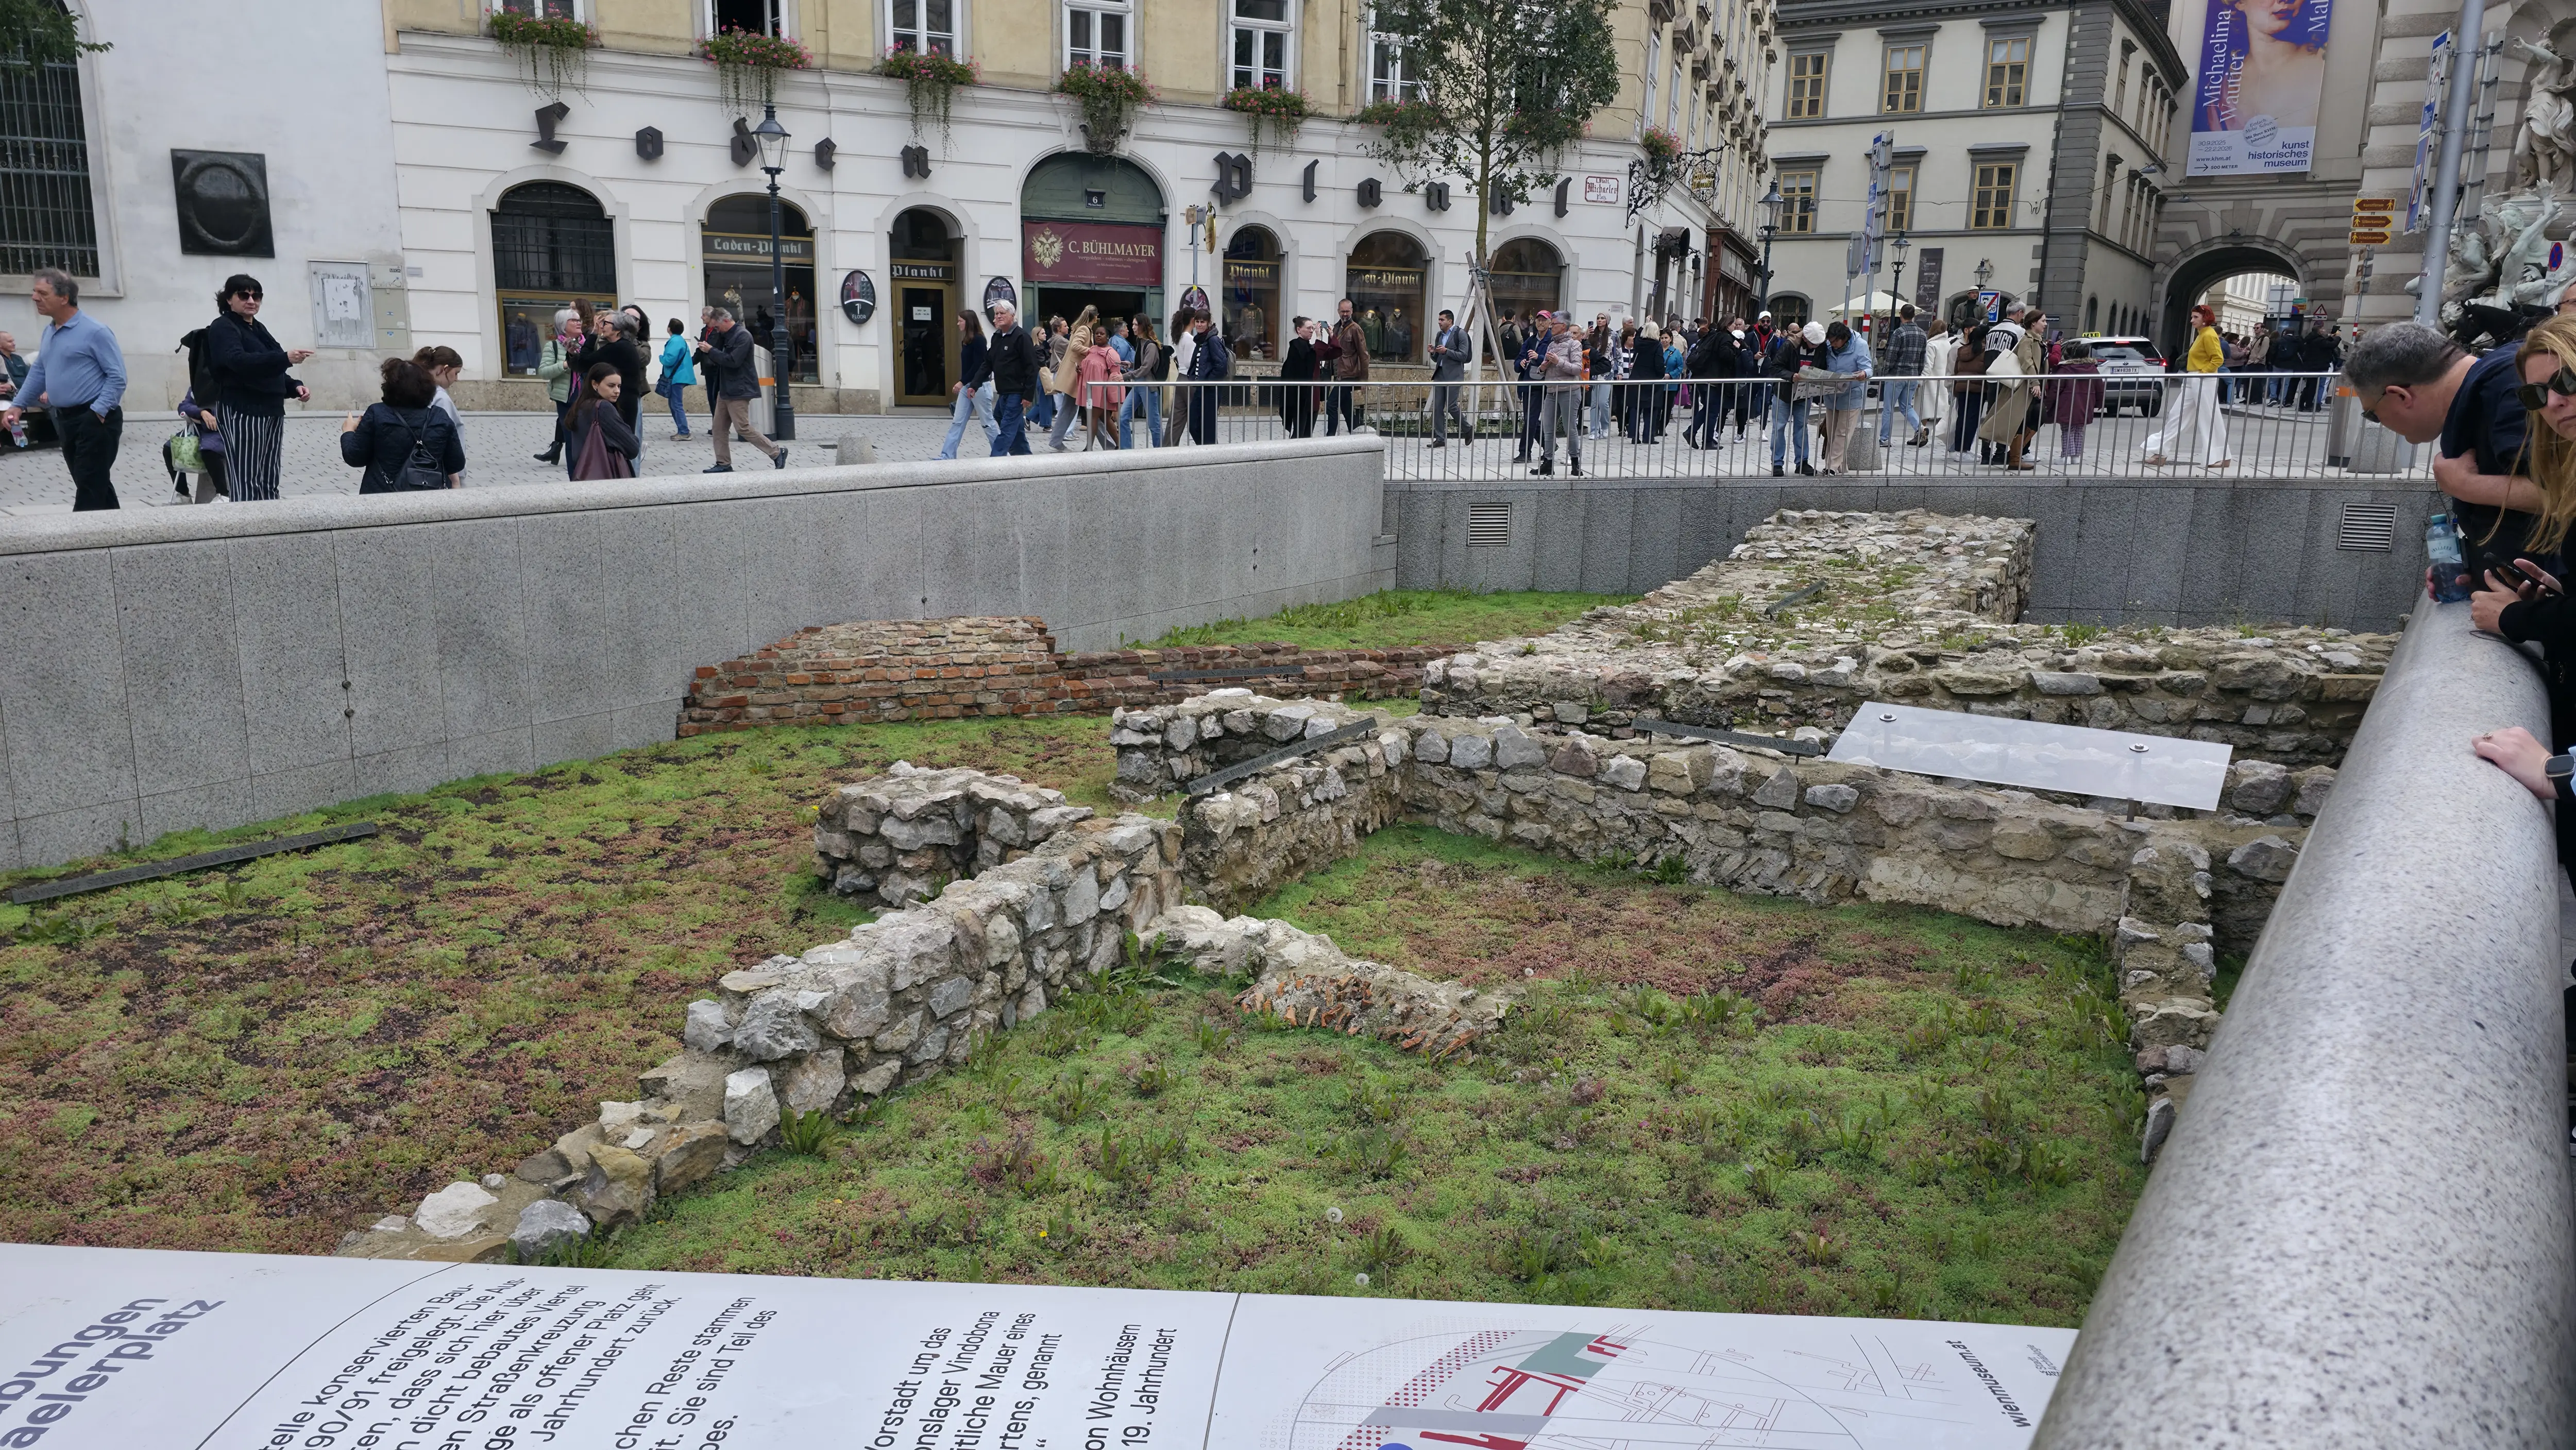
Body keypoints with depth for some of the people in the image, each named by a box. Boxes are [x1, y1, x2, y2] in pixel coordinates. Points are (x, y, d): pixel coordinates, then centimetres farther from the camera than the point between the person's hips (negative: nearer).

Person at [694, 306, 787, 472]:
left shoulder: (743, 336, -15)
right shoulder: (726, 335, 14)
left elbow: (733, 361, -24)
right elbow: (719, 359, 16)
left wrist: (711, 351, -18)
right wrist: (707, 351, -2)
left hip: (739, 390, -9)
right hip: (726, 389, 9)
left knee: (744, 428, -9)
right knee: (720, 428, 7)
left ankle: (777, 453, -1)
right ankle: (724, 464, 11)